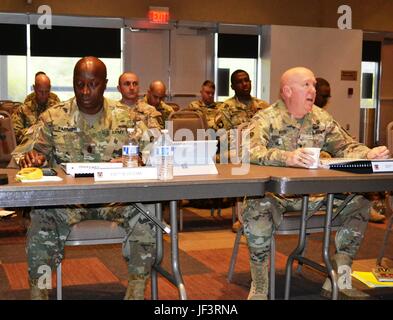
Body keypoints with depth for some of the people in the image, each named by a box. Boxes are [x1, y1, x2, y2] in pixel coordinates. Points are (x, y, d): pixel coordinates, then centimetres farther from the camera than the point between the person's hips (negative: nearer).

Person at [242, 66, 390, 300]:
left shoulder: (321, 119, 11)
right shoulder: (266, 119, -8)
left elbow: (346, 147, 10)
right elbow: (250, 151, -25)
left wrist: (368, 154, -13)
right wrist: (286, 157, -43)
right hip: (274, 194, -5)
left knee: (360, 203, -10)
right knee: (257, 208, -38)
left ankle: (338, 279, -2)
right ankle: (259, 288, -20)